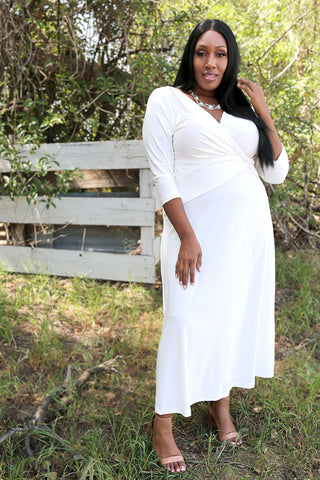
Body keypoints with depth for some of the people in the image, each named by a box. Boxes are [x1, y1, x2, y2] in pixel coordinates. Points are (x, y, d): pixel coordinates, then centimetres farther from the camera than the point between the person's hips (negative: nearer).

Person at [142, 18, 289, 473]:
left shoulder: (241, 107, 15)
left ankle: (220, 405, 28)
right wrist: (187, 237, -14)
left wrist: (263, 111, 4)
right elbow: (163, 176, -7)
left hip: (249, 227, 5)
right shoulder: (167, 100, 2)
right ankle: (163, 426, 7)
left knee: (236, 313, 9)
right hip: (198, 228, -5)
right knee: (187, 321, -8)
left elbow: (277, 171, 10)